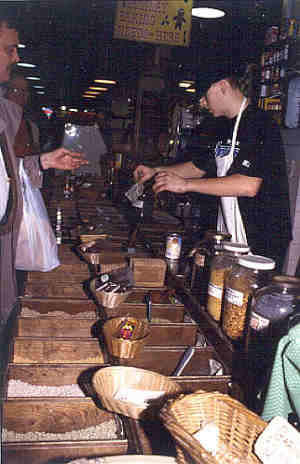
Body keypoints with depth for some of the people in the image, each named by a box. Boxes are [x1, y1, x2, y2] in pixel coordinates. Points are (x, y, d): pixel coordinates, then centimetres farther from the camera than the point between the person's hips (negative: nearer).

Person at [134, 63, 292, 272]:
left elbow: (249, 185, -28)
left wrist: (185, 184, -23)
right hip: (228, 238, 8)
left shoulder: (261, 124, -17)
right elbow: (202, 166, 23)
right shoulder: (226, 128, 12)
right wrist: (157, 172, 13)